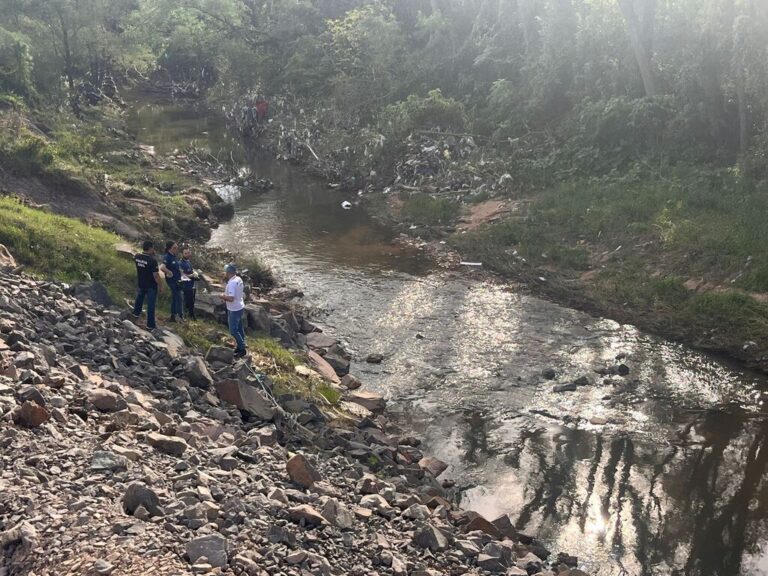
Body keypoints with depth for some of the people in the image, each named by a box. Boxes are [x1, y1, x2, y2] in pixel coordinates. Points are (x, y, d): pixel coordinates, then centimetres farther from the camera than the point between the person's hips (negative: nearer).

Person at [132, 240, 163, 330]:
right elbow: (156, 275, -25)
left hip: (141, 283, 6)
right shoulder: (152, 260, -27)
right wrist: (160, 285, -12)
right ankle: (150, 325, 7)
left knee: (140, 296, 33)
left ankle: (136, 313, 52)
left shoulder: (137, 257, -8)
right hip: (151, 285, -6)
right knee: (151, 304, 2)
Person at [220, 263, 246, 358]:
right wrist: (226, 294, 11)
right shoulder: (238, 279, 2)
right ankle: (241, 346, 30)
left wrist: (223, 296, -15)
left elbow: (231, 298, -32)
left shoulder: (231, 283, -27)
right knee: (239, 328, 19)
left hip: (234, 310, -10)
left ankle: (242, 349, 4)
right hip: (239, 307, 10)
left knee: (233, 330, -2)